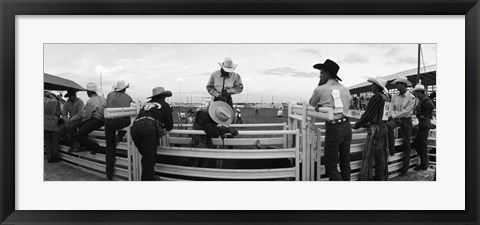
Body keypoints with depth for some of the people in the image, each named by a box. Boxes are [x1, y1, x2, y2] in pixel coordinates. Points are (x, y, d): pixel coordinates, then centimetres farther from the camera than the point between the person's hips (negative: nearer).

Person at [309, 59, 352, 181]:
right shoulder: (345, 89, 10)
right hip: (347, 126, 6)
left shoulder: (320, 89, -5)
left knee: (331, 168, 2)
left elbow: (311, 104, 14)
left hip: (333, 129, -6)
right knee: (345, 163, 17)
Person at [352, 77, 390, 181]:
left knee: (369, 154, -5)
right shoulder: (386, 98, 10)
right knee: (381, 153, 13)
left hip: (375, 129, -8)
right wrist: (366, 123, 21)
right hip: (384, 127, 9)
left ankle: (364, 178, -3)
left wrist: (357, 125, -4)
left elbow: (368, 114, -14)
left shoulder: (376, 97, -15)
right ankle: (381, 177, 22)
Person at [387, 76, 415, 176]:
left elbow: (406, 111, -15)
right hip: (396, 118, 3)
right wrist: (394, 117, -13)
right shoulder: (395, 97, 4)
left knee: (406, 143, 2)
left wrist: (395, 116, -16)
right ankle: (392, 150, -21)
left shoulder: (411, 98, -10)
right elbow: (392, 109, 5)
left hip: (406, 120, -3)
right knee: (389, 125, -33)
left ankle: (405, 167, 13)